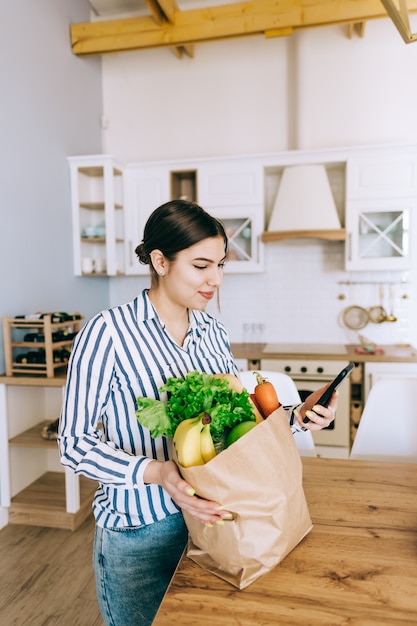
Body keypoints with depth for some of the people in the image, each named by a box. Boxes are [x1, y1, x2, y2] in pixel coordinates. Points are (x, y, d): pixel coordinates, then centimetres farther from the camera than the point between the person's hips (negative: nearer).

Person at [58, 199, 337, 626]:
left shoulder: (212, 332, 0)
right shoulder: (108, 331, -18)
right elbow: (74, 443, -16)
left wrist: (295, 419, -9)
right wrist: (154, 472, -29)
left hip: (207, 515, 6)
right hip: (138, 531, -5)